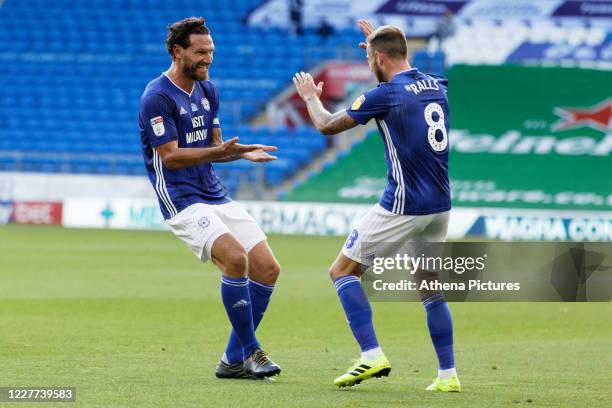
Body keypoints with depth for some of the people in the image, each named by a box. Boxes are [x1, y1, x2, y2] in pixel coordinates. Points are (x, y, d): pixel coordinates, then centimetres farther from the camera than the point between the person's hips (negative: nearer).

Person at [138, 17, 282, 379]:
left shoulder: (208, 91, 13)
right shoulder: (157, 97, -12)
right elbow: (171, 157, -17)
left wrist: (243, 152, -3)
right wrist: (220, 151, -28)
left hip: (217, 196, 8)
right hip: (183, 200, -8)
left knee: (267, 268, -1)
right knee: (235, 257, -28)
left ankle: (234, 360, 9)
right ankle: (251, 351, -14)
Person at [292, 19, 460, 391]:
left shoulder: (385, 94, -11)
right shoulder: (437, 86, 9)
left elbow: (327, 126, 0)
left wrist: (311, 96, 20)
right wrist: (380, 41, 45)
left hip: (404, 206, -7)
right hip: (441, 206, 7)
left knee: (343, 271, 4)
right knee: (430, 288, 17)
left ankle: (372, 355, -9)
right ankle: (448, 374, 8)